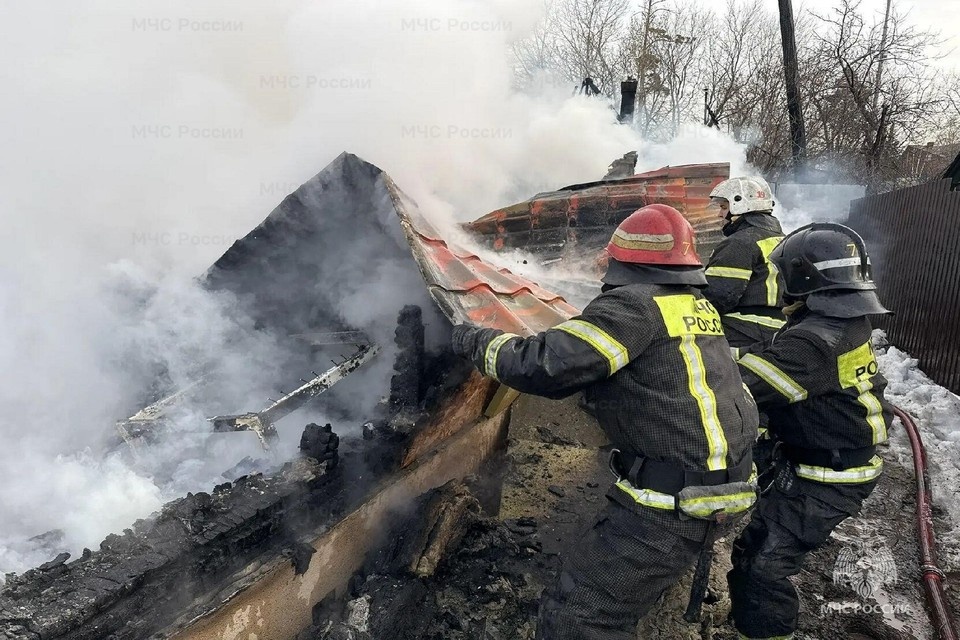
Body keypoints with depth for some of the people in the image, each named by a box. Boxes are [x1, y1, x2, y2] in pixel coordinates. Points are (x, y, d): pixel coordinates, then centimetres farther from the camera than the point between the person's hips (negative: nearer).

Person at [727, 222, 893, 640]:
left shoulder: (813, 341, -30)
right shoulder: (849, 323, 2)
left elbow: (742, 387, -34)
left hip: (824, 482, -10)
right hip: (848, 462, 10)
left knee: (760, 562, -12)